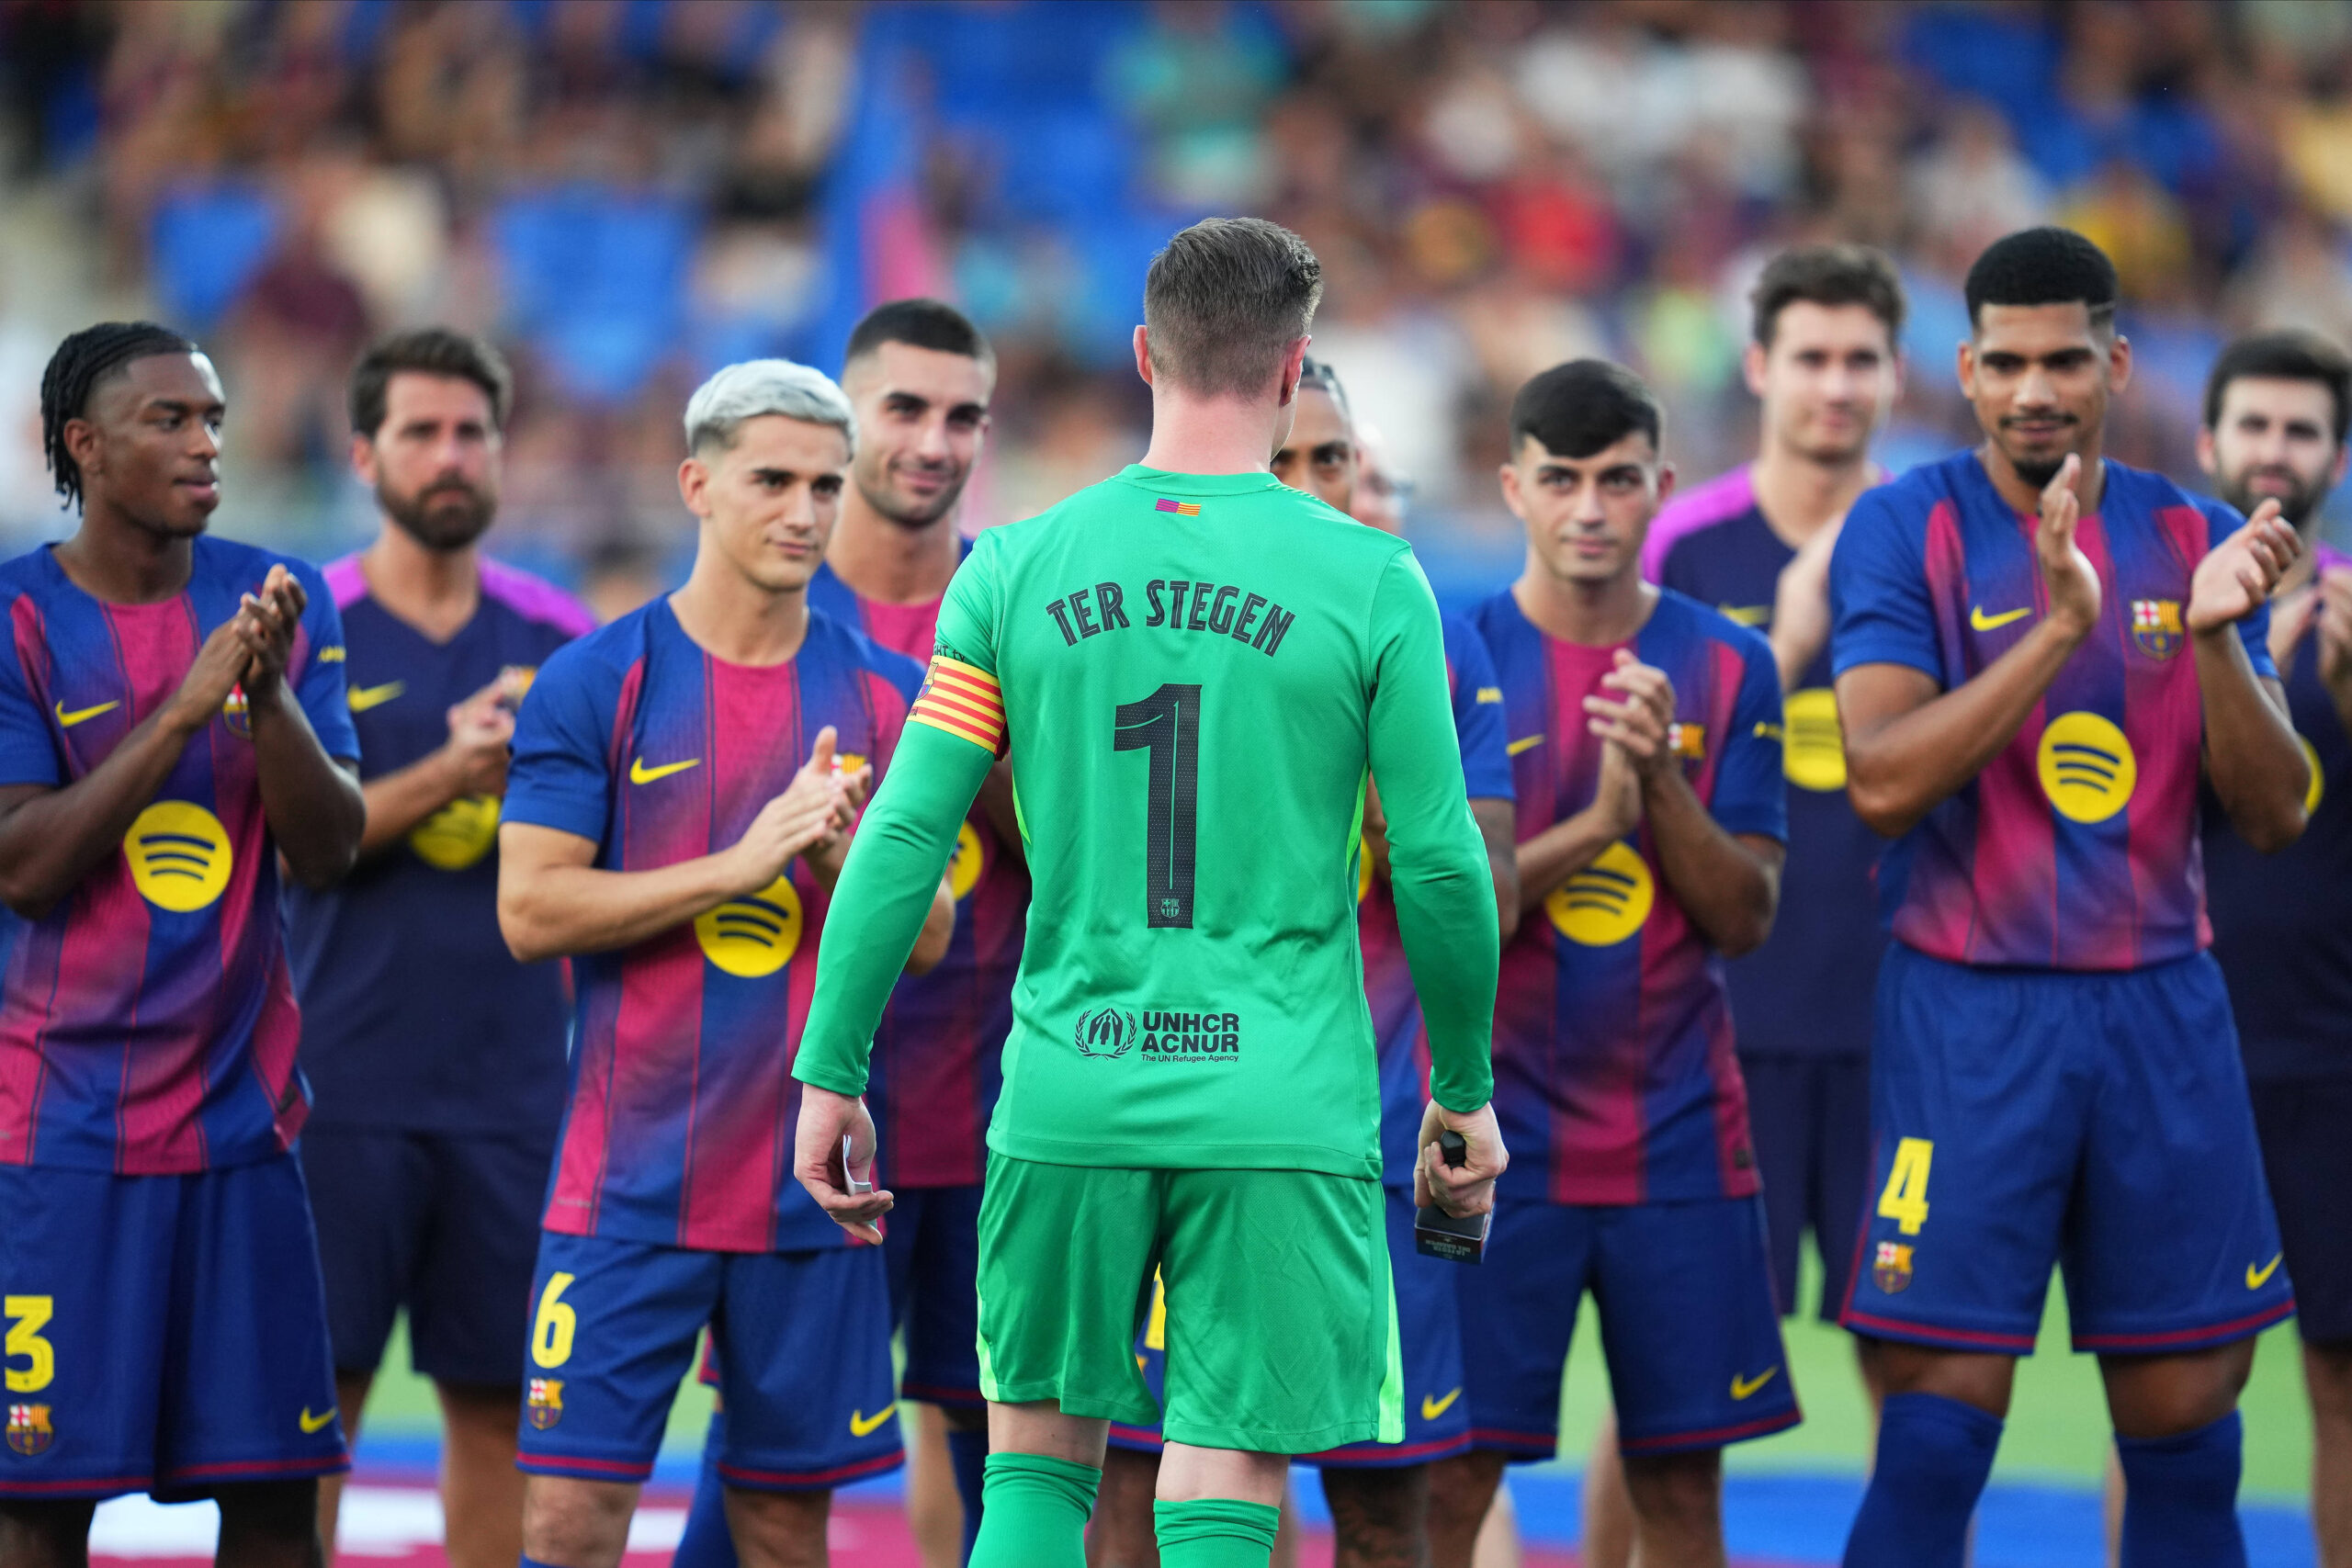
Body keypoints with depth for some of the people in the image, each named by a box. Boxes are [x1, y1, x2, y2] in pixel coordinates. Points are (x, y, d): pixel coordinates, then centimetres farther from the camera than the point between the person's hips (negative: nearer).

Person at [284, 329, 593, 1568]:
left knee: (496, 1398, 4)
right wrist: (445, 773, -21)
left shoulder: (558, 637, 10)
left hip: (512, 1081, 3)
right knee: (315, 1386, -3)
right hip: (346, 1081, -3)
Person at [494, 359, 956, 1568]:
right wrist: (740, 862, -15)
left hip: (814, 1185, 3)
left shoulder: (885, 696, 8)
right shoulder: (597, 682, -2)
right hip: (629, 1184, -3)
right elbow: (530, 910, -9)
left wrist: (842, 857, -12)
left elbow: (927, 935, 9)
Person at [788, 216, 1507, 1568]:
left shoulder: (1016, 568, 2)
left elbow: (905, 837, 0)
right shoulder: (1370, 581, -2)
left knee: (1037, 1457, 15)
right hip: (1282, 1109, -2)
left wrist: (832, 1072, 8)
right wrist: (1465, 1091, 12)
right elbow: (1440, 866, -1)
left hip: (1068, 1096, 2)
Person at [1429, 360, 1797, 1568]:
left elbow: (1745, 916, 0)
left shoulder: (1726, 667, 4)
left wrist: (1662, 777, -16)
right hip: (1496, 1137, -2)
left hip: (1678, 1139, 2)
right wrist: (1596, 820, -18)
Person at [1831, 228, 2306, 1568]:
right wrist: (2058, 625, -23)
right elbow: (1882, 781, -16)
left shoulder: (2194, 539, 7)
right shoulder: (1905, 529, -4)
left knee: (2190, 1433, 5)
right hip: (1971, 1012, -4)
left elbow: (2275, 814, 2)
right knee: (1937, 1438, -7)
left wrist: (2215, 637, -14)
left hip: (2164, 1007, 4)